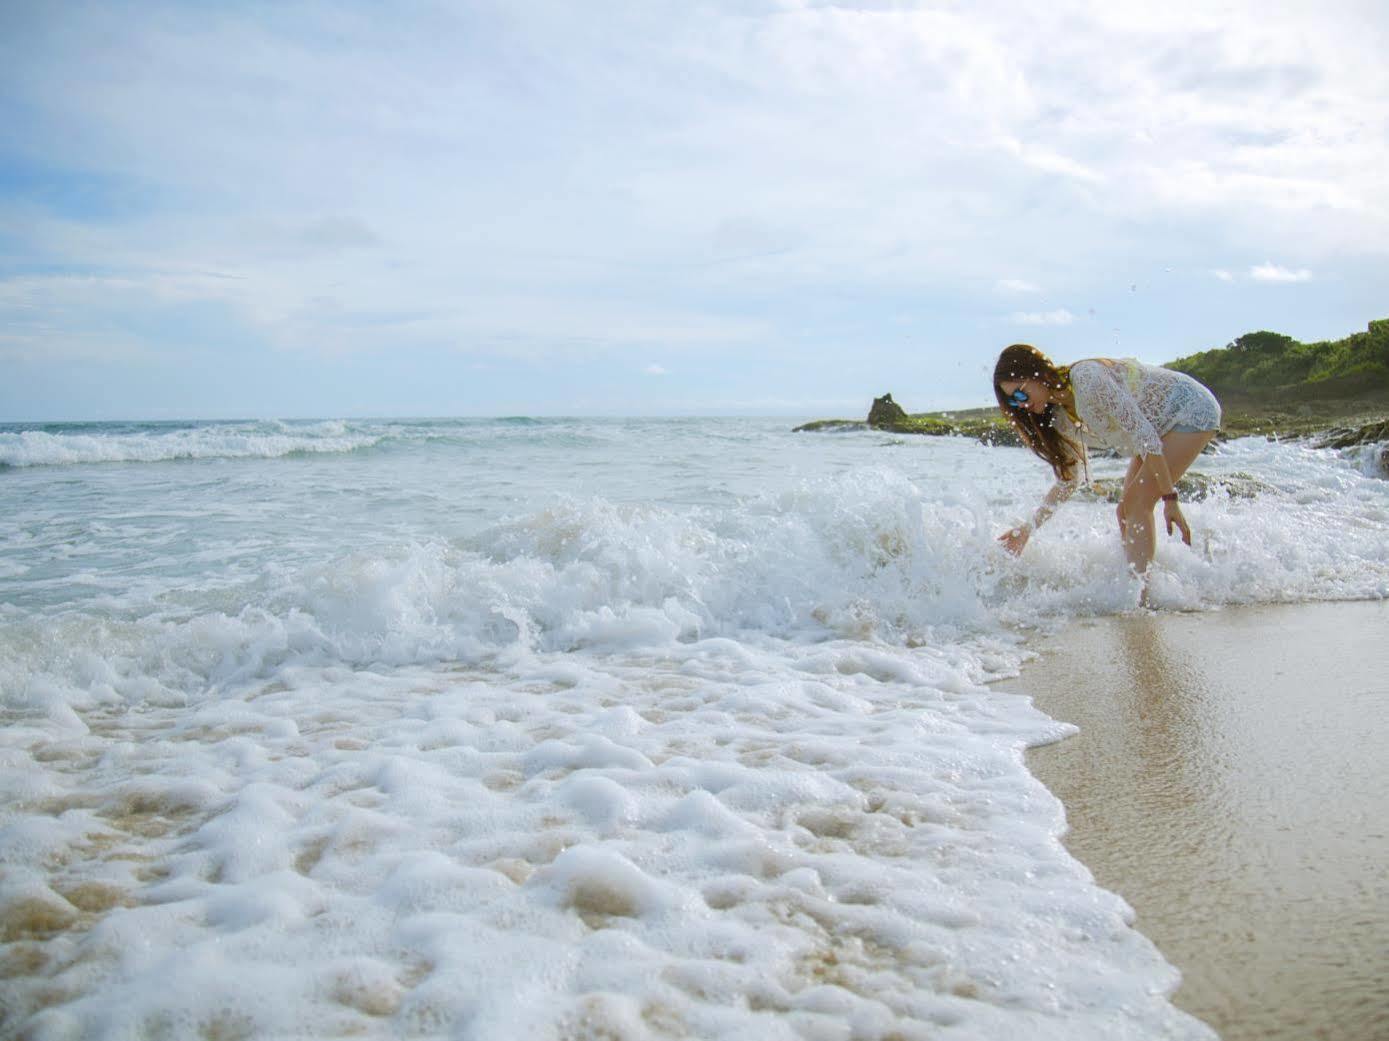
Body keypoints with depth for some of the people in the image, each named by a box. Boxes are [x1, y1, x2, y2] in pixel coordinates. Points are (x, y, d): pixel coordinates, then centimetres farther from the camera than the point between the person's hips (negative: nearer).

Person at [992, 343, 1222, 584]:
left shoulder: (1088, 380, -31)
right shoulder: (1060, 419, -4)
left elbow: (1144, 436, -30)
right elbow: (1068, 480, 5)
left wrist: (1170, 499, -29)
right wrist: (1027, 529, -1)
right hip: (1160, 427, 9)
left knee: (1137, 504, -18)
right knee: (1127, 510, 3)